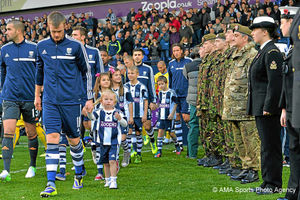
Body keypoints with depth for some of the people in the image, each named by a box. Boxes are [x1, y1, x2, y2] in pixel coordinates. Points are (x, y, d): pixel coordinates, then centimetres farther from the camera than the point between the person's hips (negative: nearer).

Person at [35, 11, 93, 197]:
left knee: (74, 139, 7)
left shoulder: (76, 46, -4)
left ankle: (79, 172, 34)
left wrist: (90, 98, 3)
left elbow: (86, 72, 4)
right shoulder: (42, 46, 5)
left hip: (72, 100, -2)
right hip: (50, 102, 2)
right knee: (52, 138, -9)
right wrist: (37, 95, 23)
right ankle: (51, 184, -12)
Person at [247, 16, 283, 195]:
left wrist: (268, 107, -21)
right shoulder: (263, 52, 17)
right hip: (261, 108, 10)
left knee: (271, 146, -6)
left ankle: (274, 184, -2)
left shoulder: (272, 52, -14)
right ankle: (268, 182, 17)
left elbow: (275, 82, -20)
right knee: (267, 145, 12)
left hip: (269, 108, -10)